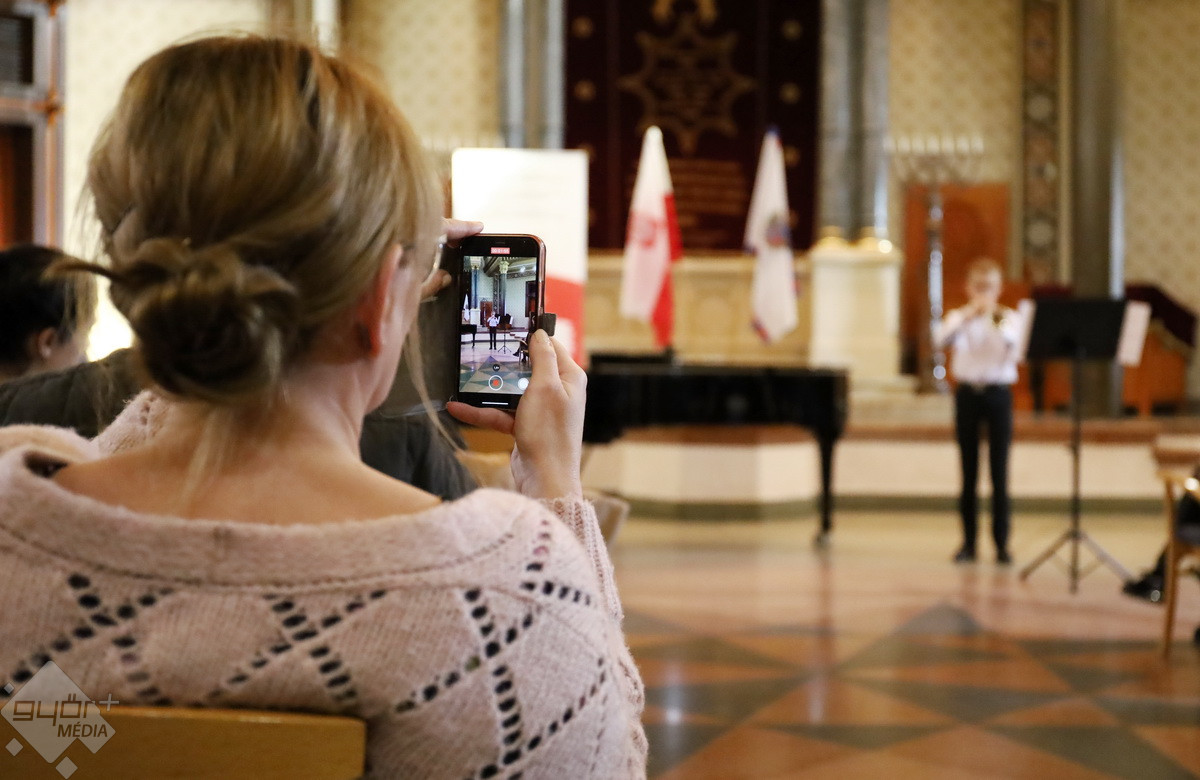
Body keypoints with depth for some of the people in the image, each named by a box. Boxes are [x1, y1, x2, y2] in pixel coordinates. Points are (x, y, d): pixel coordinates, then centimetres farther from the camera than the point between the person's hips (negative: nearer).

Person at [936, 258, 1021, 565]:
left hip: (998, 392, -1)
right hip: (967, 393, 1)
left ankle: (1002, 542, 3)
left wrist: (1000, 325, -28)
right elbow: (941, 340, -16)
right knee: (968, 472, 4)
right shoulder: (958, 317, 6)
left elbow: (1014, 350, -14)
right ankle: (968, 542, 11)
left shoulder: (1008, 318, 5)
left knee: (999, 471, -2)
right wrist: (969, 315, -25)